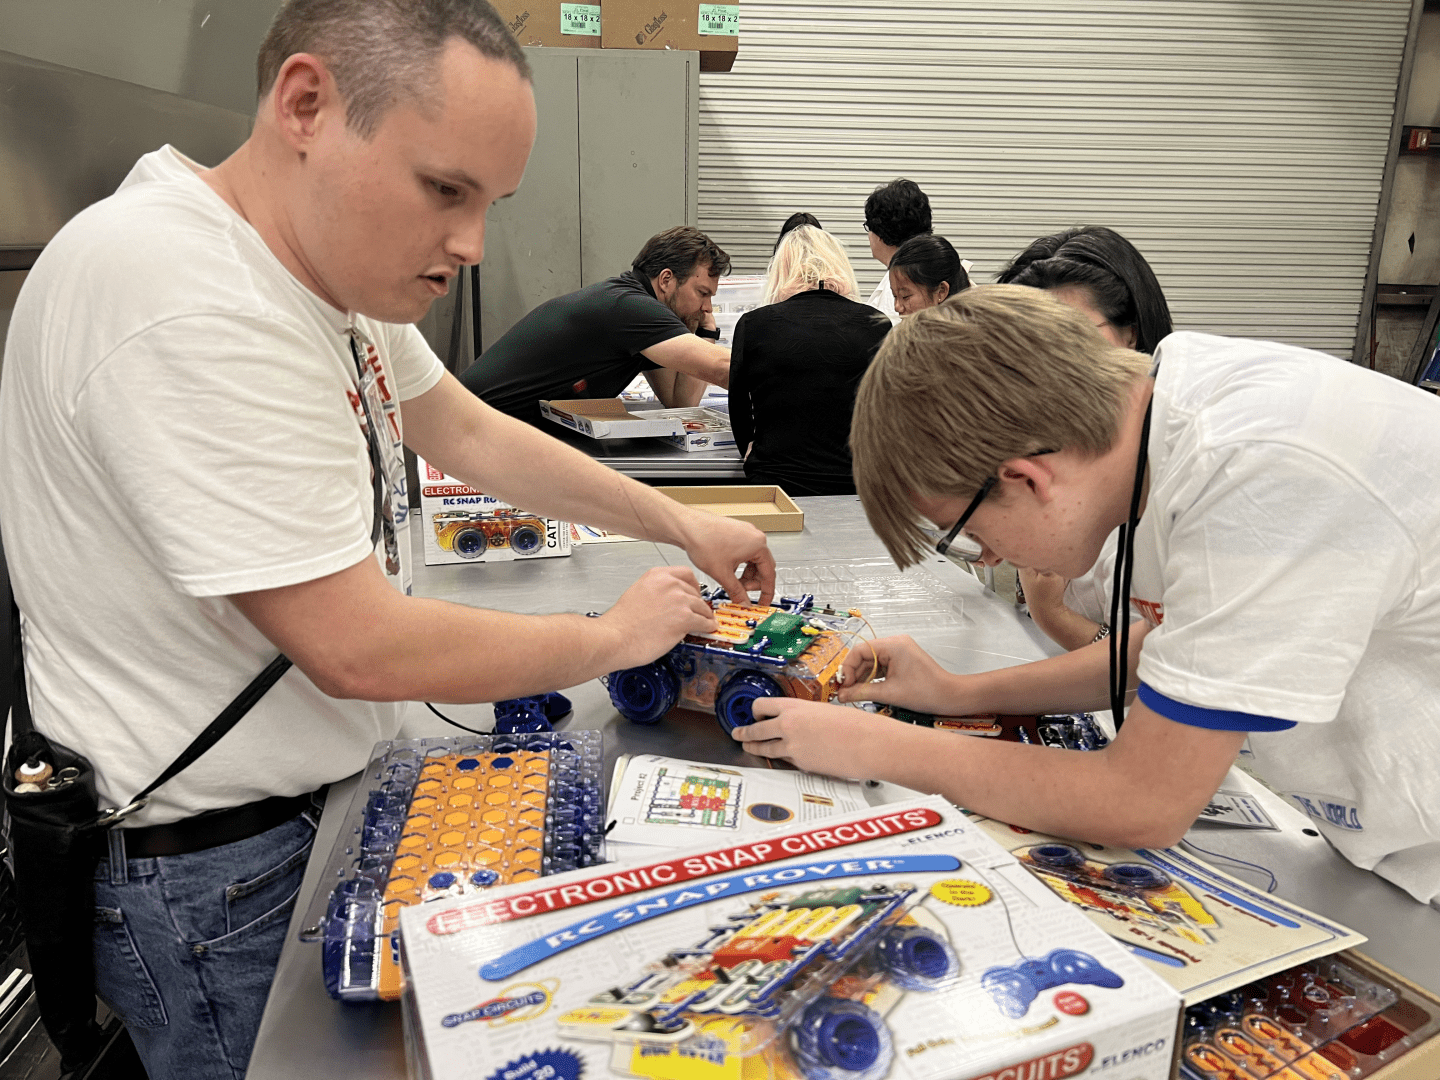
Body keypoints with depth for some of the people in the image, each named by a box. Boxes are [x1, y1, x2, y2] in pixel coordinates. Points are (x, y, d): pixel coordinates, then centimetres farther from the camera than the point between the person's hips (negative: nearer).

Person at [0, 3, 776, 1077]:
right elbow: (361, 650, -30)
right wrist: (616, 635, -15)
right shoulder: (189, 309, -32)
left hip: (321, 796, 8)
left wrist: (679, 523, 5)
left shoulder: (334, 255, -2)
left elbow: (469, 431, 10)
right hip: (210, 866, -8)